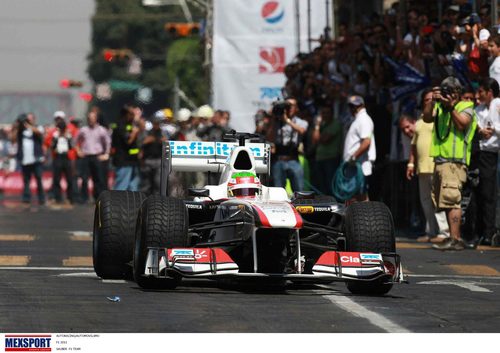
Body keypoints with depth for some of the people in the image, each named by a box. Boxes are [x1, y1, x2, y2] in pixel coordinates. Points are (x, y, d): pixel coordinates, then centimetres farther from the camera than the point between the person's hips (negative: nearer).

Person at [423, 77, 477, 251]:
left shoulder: (465, 107, 3)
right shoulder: (440, 108, 20)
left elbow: (462, 124, -13)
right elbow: (427, 118, 4)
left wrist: (451, 106, -18)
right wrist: (432, 101, -8)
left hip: (455, 161, -8)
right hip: (439, 161, 8)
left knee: (450, 199, -18)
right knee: (443, 202, 9)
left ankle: (455, 239, -23)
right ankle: (454, 238, 15)